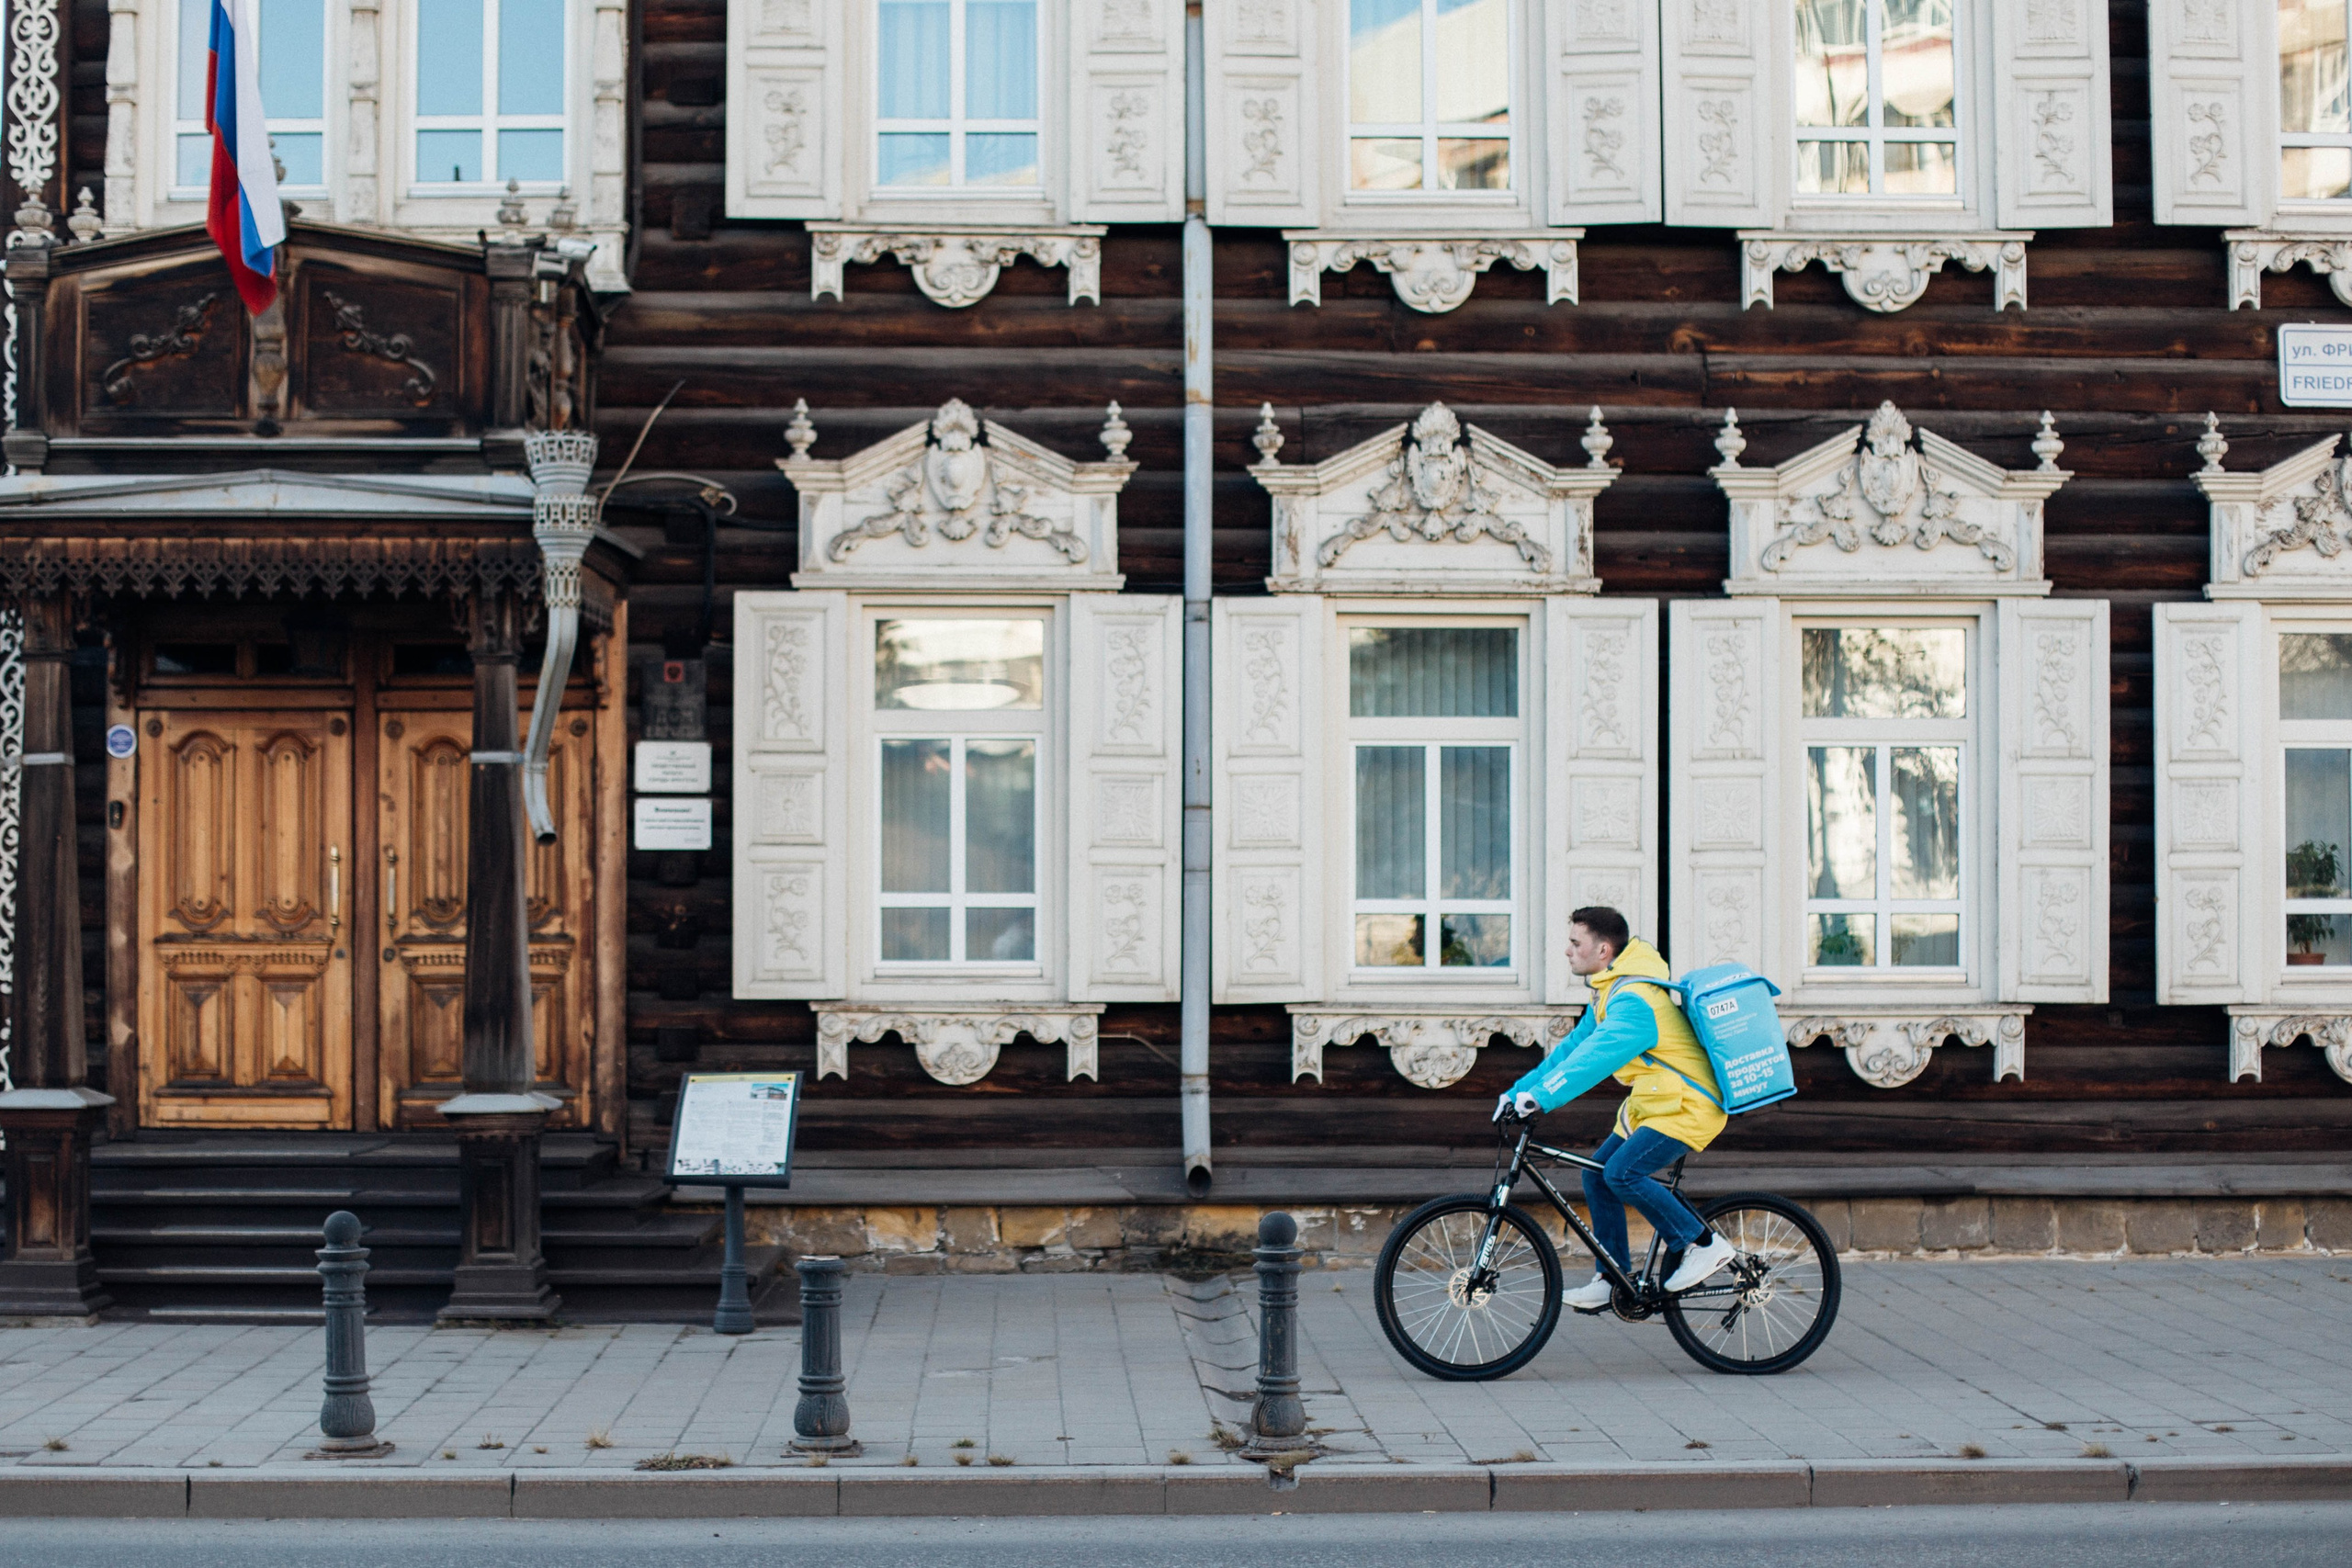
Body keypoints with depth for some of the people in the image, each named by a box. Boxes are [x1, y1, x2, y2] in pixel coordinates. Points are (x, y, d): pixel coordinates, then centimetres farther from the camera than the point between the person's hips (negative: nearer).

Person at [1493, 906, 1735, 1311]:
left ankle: (1703, 1244, -9)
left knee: (1622, 1173, -23)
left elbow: (1596, 1056, -35)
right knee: (1596, 1173, 5)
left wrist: (1540, 1098, -42)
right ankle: (1613, 1280, 12)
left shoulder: (1634, 1002, -23)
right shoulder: (1608, 994, 11)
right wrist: (1517, 1092, 7)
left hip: (1687, 1106, -10)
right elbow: (1572, 1048, 14)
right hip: (1653, 1102, 10)